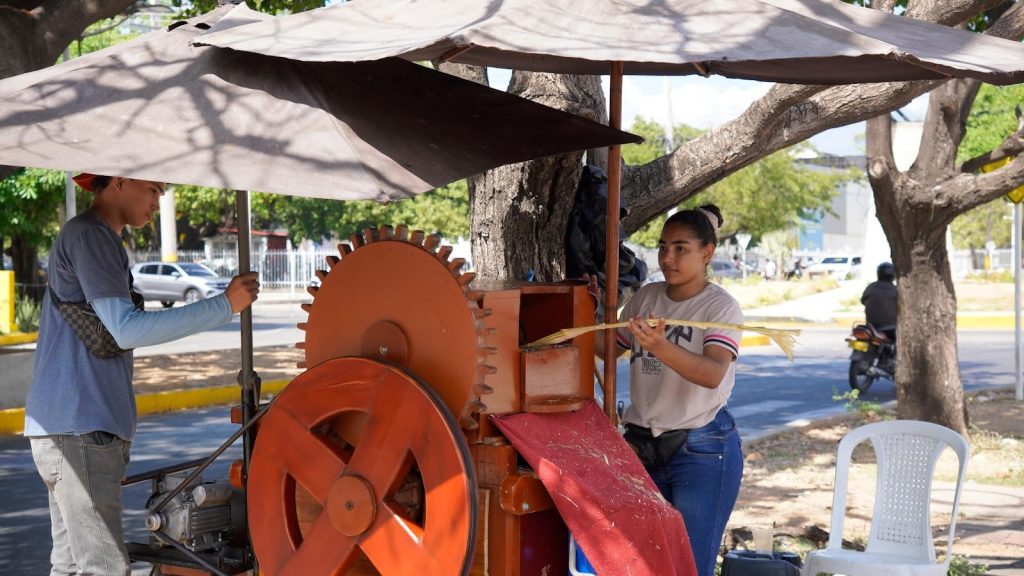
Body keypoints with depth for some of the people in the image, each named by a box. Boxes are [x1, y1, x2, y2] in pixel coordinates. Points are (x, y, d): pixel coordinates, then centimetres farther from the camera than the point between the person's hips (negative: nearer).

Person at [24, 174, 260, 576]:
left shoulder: (90, 238, 22)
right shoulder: (89, 236, -10)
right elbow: (126, 329, -18)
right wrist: (224, 306, -16)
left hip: (73, 427, 10)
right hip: (78, 429, -10)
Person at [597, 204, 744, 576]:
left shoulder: (721, 307, -11)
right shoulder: (645, 298, 7)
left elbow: (713, 373, -28)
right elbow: (610, 348, 18)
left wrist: (661, 348, -43)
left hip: (701, 451, -6)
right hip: (643, 446, 6)